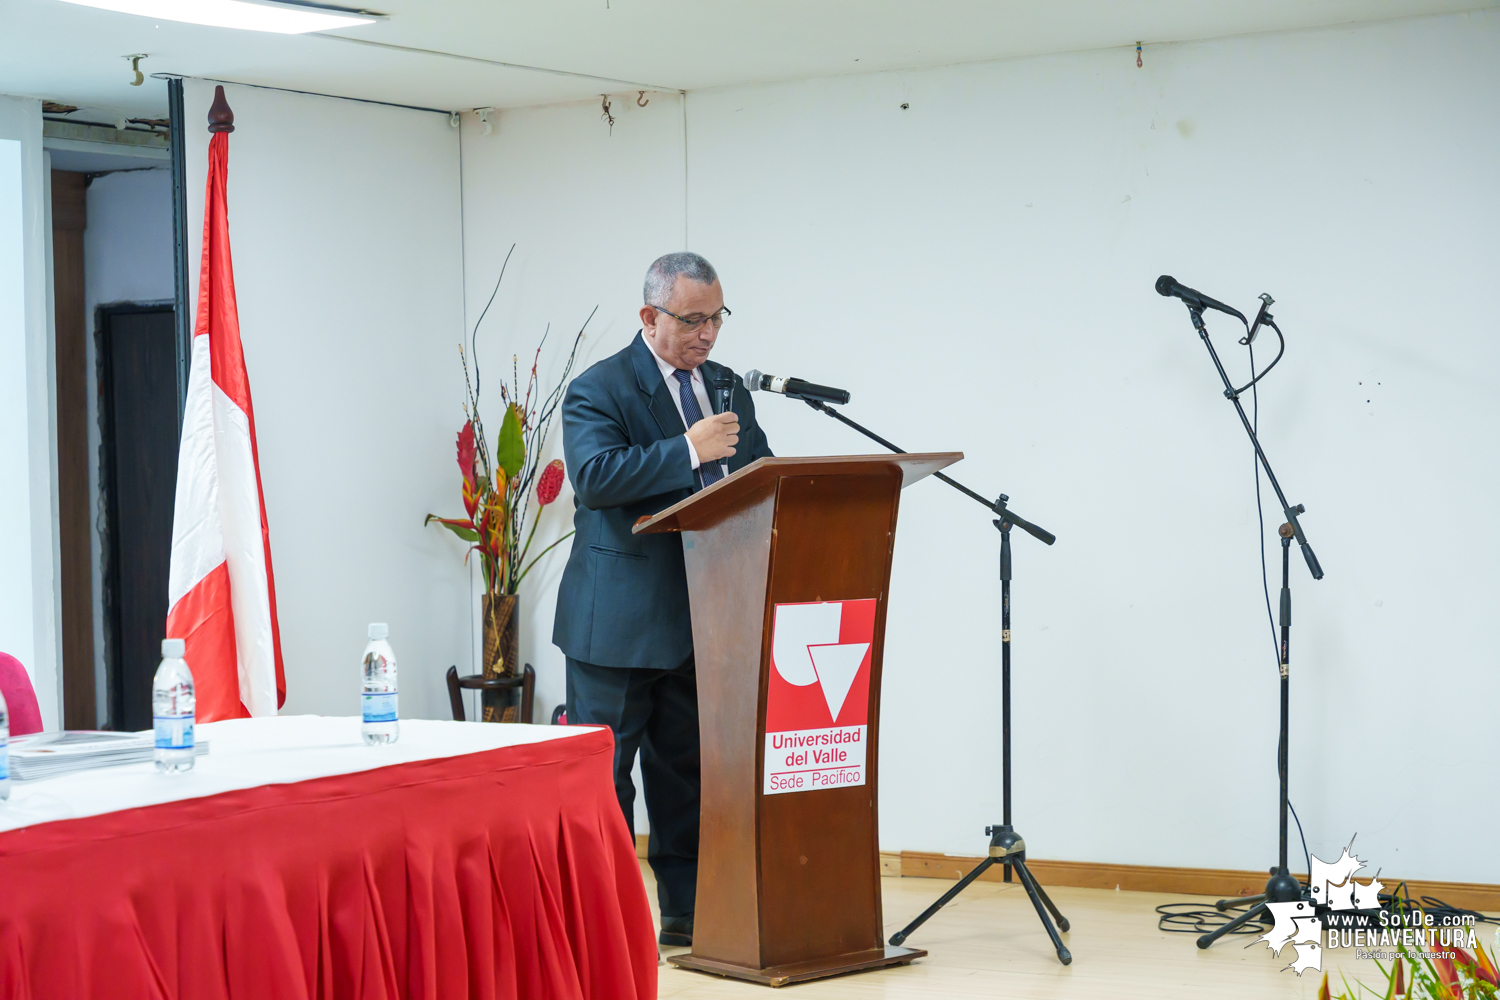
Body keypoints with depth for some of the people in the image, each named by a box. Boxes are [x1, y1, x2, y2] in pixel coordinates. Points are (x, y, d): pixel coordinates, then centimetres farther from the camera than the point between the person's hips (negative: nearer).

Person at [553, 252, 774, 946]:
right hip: (618, 621, -6)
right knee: (604, 769, -2)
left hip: (704, 617, 6)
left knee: (689, 767, 12)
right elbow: (594, 477, -21)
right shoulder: (597, 391, -6)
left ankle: (687, 908, 19)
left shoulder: (729, 387, 14)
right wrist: (689, 449, -25)